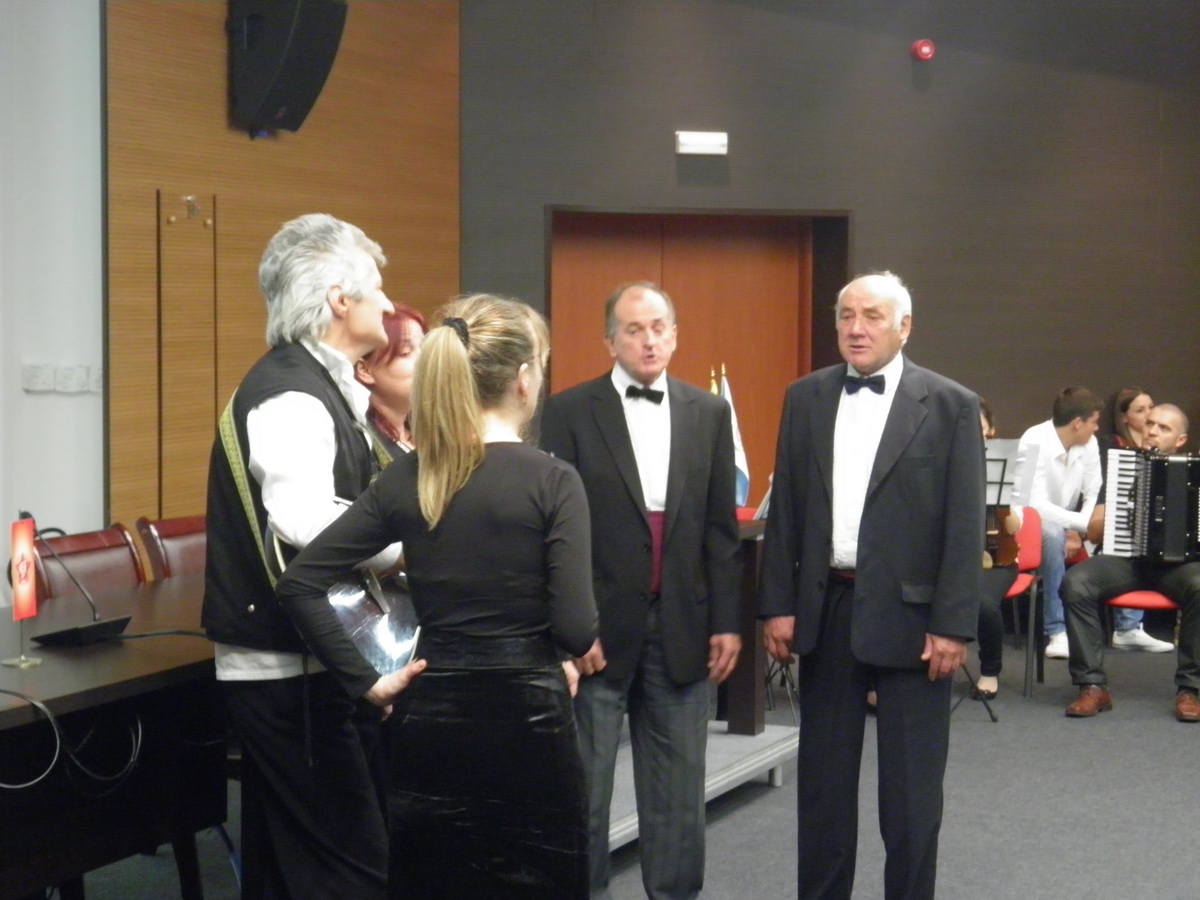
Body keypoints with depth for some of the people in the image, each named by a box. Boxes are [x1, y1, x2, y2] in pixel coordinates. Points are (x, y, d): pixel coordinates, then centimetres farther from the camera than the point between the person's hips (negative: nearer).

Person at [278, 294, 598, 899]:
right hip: (524, 723, -4)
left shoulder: (403, 479, 1)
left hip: (427, 721, 4)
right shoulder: (551, 480, -12)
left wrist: (367, 678, 0)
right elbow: (576, 629, -16)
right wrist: (579, 646, 6)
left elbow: (299, 584, -3)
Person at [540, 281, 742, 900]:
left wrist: (726, 622, 3)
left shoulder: (709, 413, 7)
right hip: (601, 628, -3)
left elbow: (721, 528, 7)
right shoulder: (569, 412, -2)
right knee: (584, 786, 5)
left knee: (678, 788, 10)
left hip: (683, 628, 3)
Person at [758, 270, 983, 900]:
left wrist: (953, 624, -11)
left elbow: (965, 525, -6)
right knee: (822, 775, 14)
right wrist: (778, 605, 2)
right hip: (824, 609, 3)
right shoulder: (805, 398, 7)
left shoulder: (951, 405, -4)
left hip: (908, 612, -3)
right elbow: (784, 511, 7)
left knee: (911, 785, 7)